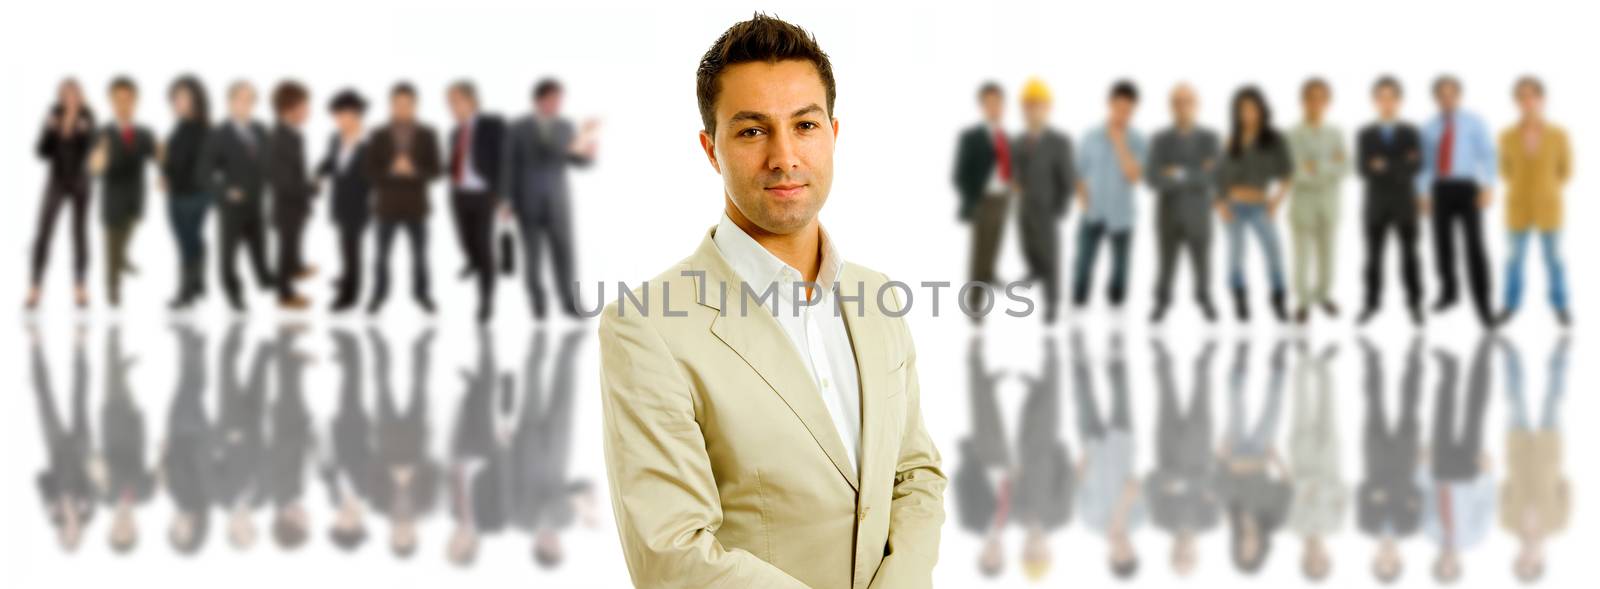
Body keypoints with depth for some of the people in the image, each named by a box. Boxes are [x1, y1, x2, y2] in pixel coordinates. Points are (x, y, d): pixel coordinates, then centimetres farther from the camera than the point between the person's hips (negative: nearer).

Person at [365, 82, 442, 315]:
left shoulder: (427, 136, 0)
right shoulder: (379, 137, -1)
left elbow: (434, 171, -1)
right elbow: (371, 173, -2)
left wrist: (413, 171, -19)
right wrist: (391, 171, -19)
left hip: (416, 207, 0)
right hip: (387, 206, 0)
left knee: (420, 254, 6)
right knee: (382, 254, 5)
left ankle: (421, 292, 22)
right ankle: (379, 294, 18)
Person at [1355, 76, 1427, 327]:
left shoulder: (1410, 133, 3)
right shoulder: (1366, 134, 4)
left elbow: (1416, 167, -9)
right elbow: (1363, 169, -8)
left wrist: (1385, 166, -19)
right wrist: (1400, 167, -18)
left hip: (1404, 204, -1)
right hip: (1375, 203, 1)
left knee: (1409, 256, 3)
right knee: (1374, 256, 3)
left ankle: (1415, 306, 9)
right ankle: (1372, 304, 11)